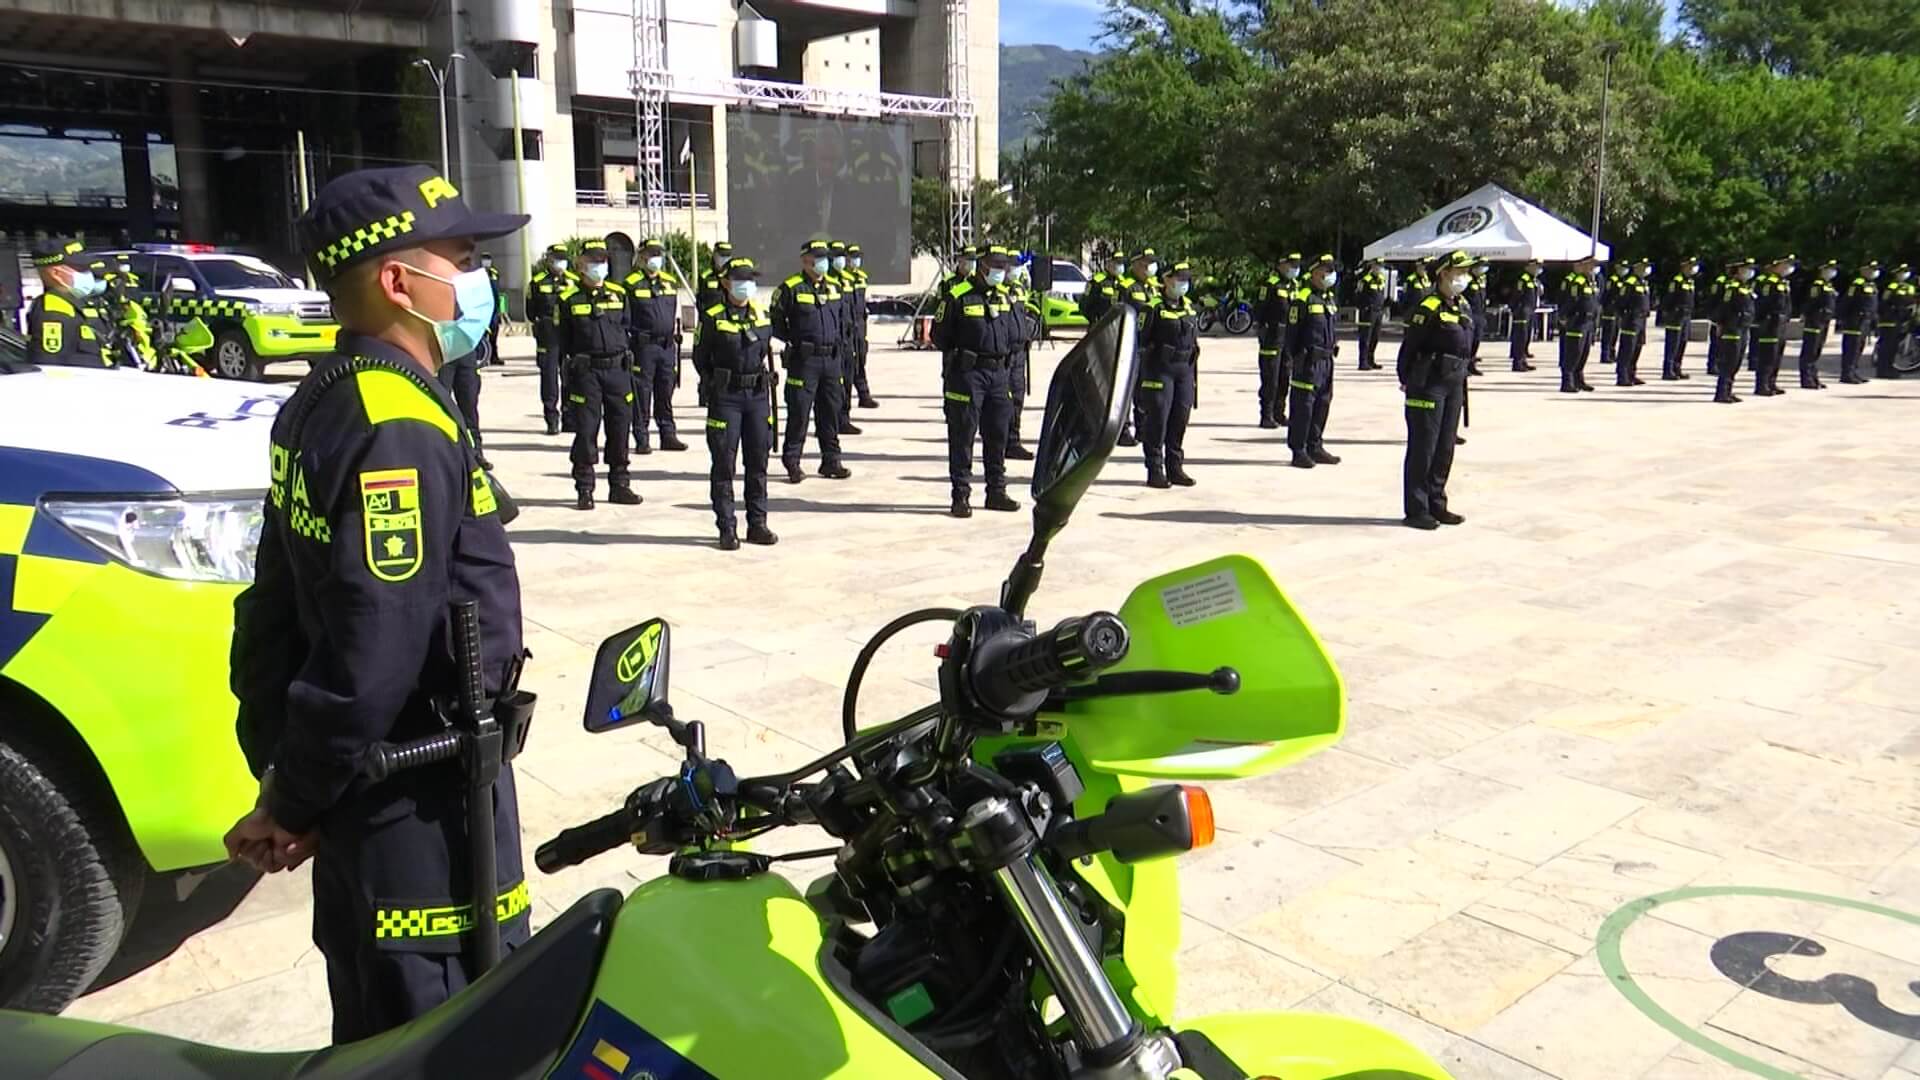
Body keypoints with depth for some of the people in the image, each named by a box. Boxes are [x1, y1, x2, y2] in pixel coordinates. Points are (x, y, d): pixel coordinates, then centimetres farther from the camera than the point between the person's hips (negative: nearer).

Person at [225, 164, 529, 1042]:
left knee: (381, 1032, 24)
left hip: (366, 777, 10)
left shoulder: (323, 400, 9)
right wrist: (292, 805, -14)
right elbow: (373, 649, -27)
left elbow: (276, 605, 13)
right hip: (417, 802, -10)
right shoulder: (401, 429, -23)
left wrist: (277, 764, 15)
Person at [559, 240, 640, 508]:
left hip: (617, 368, 3)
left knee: (619, 428, 7)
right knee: (586, 430, -2)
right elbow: (563, 341, 2)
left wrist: (628, 366, 10)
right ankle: (584, 490, 6)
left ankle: (619, 485, 17)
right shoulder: (568, 298, 0)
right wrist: (568, 375, -2)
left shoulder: (619, 294, 10)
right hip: (585, 371, -3)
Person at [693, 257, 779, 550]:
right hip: (725, 397, -4)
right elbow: (700, 358, 3)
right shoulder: (712, 318, -5)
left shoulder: (762, 316, 9)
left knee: (758, 462, 8)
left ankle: (757, 524, 17)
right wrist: (715, 386, 3)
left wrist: (764, 380, 13)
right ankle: (727, 529, 4)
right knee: (724, 464, -2)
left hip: (758, 395, 4)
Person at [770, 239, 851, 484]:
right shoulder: (790, 288, -6)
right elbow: (775, 321, -3)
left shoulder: (834, 287, 13)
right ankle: (792, 463, 6)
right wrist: (787, 344, -6)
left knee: (831, 411, 9)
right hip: (803, 360, -6)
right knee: (799, 413, -3)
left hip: (831, 359, 6)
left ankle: (831, 461, 17)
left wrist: (837, 343, 15)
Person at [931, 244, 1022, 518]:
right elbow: (939, 335, -5)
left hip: (997, 372, 6)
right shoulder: (957, 296, -8)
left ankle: (996, 491, 22)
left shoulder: (1003, 296, 11)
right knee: (962, 435, -2)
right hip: (966, 373, -6)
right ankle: (961, 496, 3)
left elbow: (1015, 333, 14)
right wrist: (961, 354, -5)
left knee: (997, 434, 11)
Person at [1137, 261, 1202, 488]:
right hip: (1159, 369, -6)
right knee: (1157, 419, -5)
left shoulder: (1190, 307, 13)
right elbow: (1140, 340, -10)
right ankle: (1155, 471, 2)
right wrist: (1138, 374, -12)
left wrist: (1193, 369, 17)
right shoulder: (1153, 307, -9)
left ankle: (1175, 467, 17)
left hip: (1184, 369, 7)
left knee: (1180, 419, 8)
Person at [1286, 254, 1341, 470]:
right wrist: (1296, 358, -12)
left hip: (1326, 359, 8)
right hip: (1308, 361, -8)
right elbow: (1292, 331, -11)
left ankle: (1315, 447, 23)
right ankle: (1298, 451, 1)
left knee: (1323, 403, 13)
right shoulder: (1303, 298, -11)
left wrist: (1334, 344, 16)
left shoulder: (1330, 297, 15)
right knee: (1303, 406, -5)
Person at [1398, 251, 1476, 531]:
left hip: (1454, 385, 8)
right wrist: (1406, 379, -7)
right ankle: (1415, 510, 2)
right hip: (1428, 385, -8)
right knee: (1422, 449, -3)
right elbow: (1409, 346, -11)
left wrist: (1461, 377, 18)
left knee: (1445, 448, 13)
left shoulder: (1465, 307, 13)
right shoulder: (1429, 308, -13)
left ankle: (1436, 505, 22)